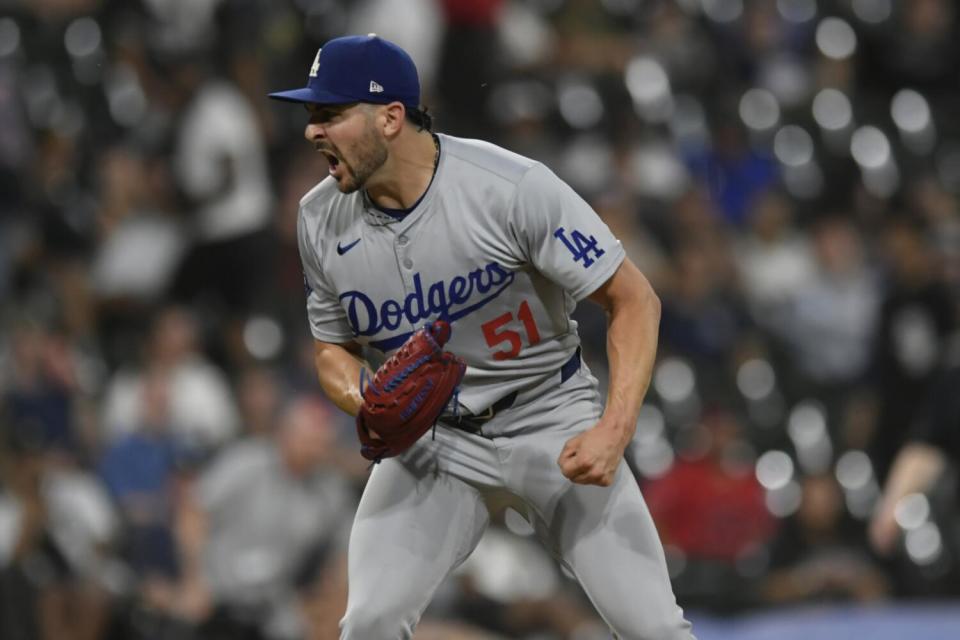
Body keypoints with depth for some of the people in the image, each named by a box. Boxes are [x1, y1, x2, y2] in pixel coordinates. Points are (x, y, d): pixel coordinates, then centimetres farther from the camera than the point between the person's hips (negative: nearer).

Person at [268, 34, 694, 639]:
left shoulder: (513, 187, -21)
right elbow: (336, 348, 9)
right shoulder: (322, 220, -6)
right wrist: (367, 405, -15)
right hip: (429, 438, 3)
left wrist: (613, 432, -27)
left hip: (552, 423, -3)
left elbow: (635, 301, -16)